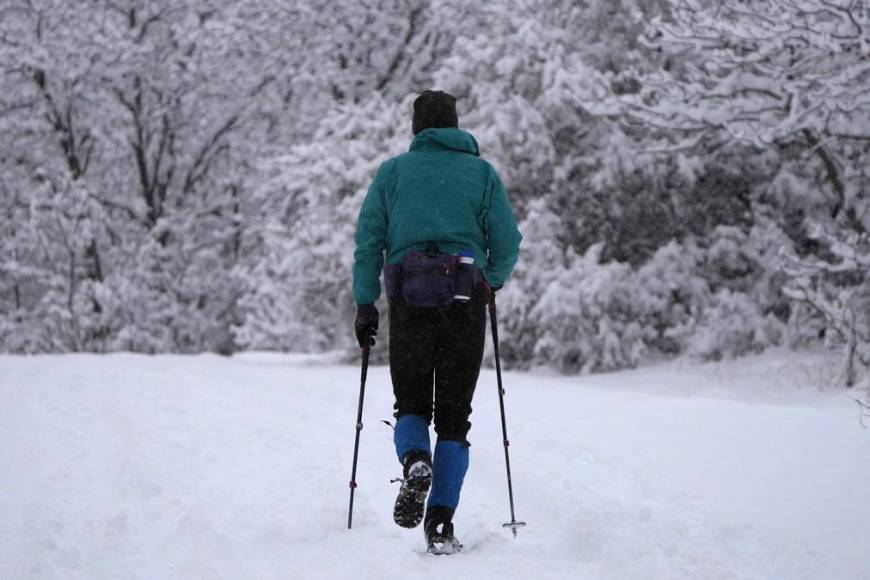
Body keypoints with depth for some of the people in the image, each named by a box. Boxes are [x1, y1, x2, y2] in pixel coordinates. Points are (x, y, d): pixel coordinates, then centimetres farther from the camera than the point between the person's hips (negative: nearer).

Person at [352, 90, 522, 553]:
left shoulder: (393, 170, 11)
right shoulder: (482, 171, 10)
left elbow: (368, 238, 3)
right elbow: (507, 243, 4)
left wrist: (365, 302, 7)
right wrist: (493, 280, 24)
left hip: (408, 301, 0)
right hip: (465, 301, 0)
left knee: (411, 405, 16)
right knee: (454, 415, 7)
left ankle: (415, 461, -18)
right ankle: (441, 523, -4)